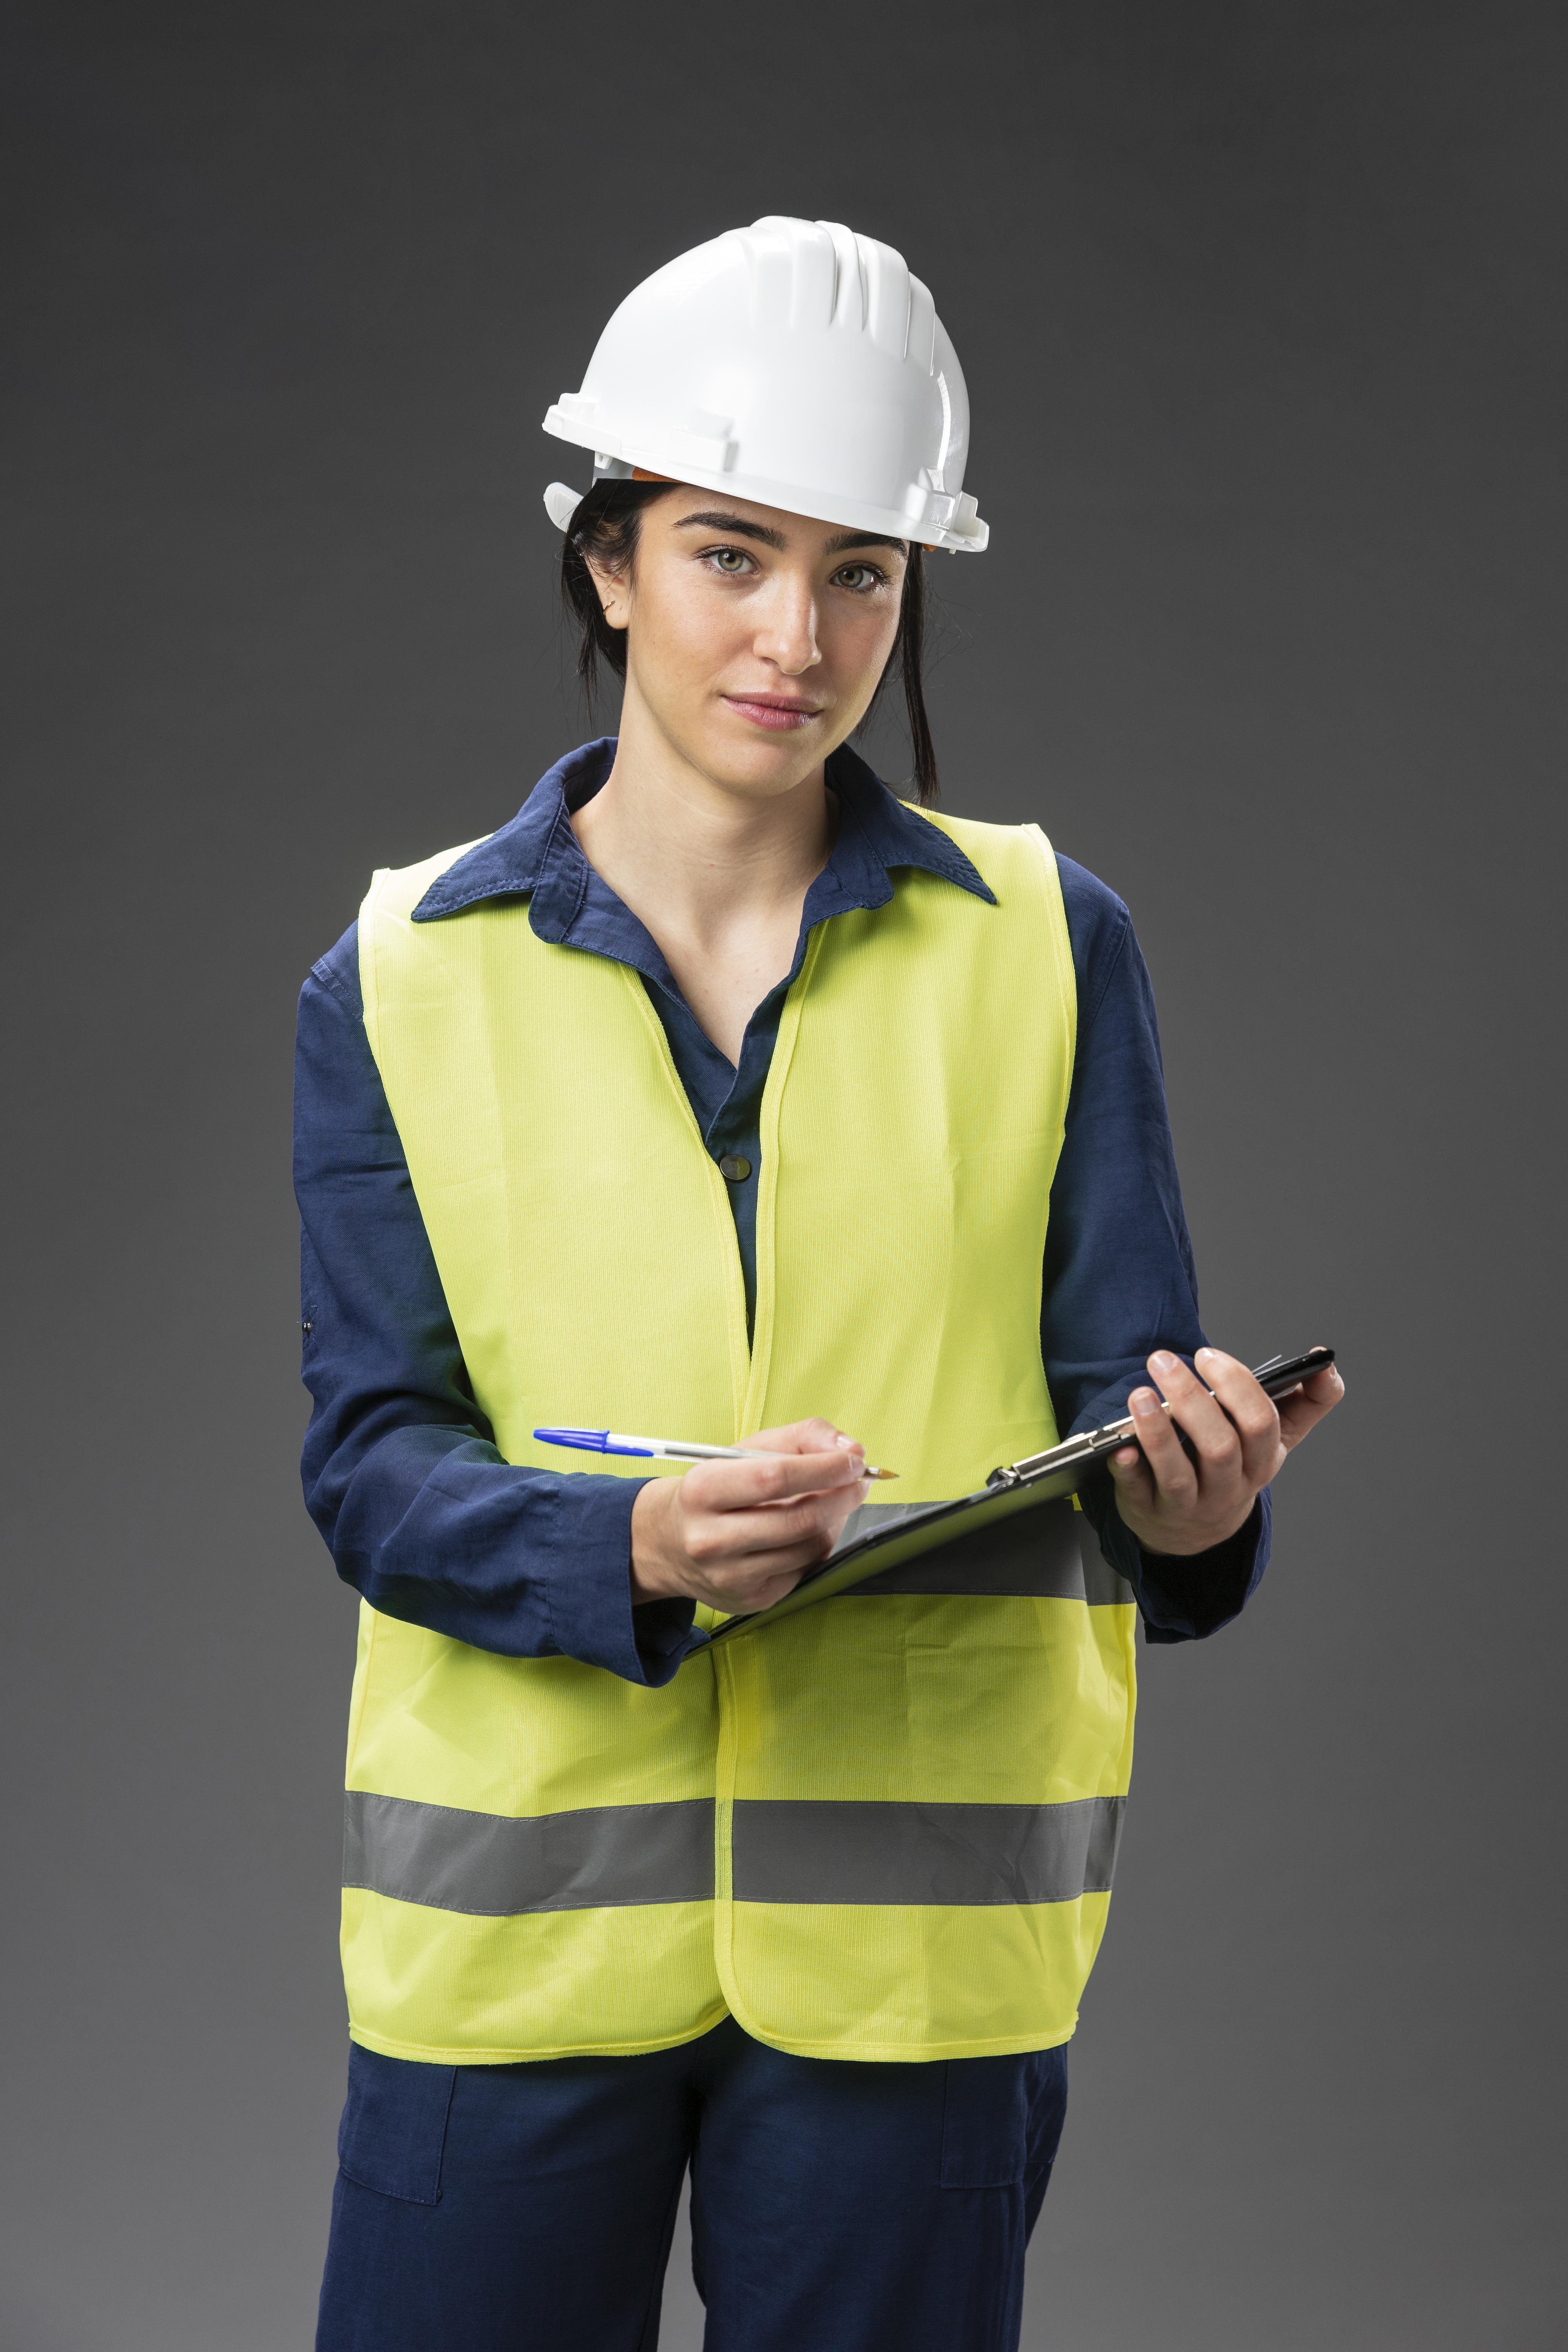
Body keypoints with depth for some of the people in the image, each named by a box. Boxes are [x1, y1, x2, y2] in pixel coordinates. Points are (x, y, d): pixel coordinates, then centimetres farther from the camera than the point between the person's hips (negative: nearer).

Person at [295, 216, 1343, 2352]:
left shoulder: (1045, 947, 5)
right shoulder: (403, 988, 4)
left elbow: (1118, 1392, 1)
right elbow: (372, 1459, -3)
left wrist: (1184, 1498, -23)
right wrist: (634, 1551, -23)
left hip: (915, 1916, 0)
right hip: (521, 1911, 0)